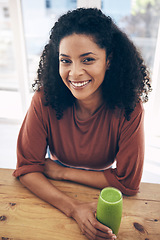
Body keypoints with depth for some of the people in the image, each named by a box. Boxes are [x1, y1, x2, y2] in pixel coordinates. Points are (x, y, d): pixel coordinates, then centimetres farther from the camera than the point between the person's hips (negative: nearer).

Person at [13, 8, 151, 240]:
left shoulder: (129, 107, -23)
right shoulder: (45, 100, -21)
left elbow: (128, 181, -19)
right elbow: (27, 167, -17)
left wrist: (61, 171, -18)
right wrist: (74, 208, -30)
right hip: (54, 193, 1)